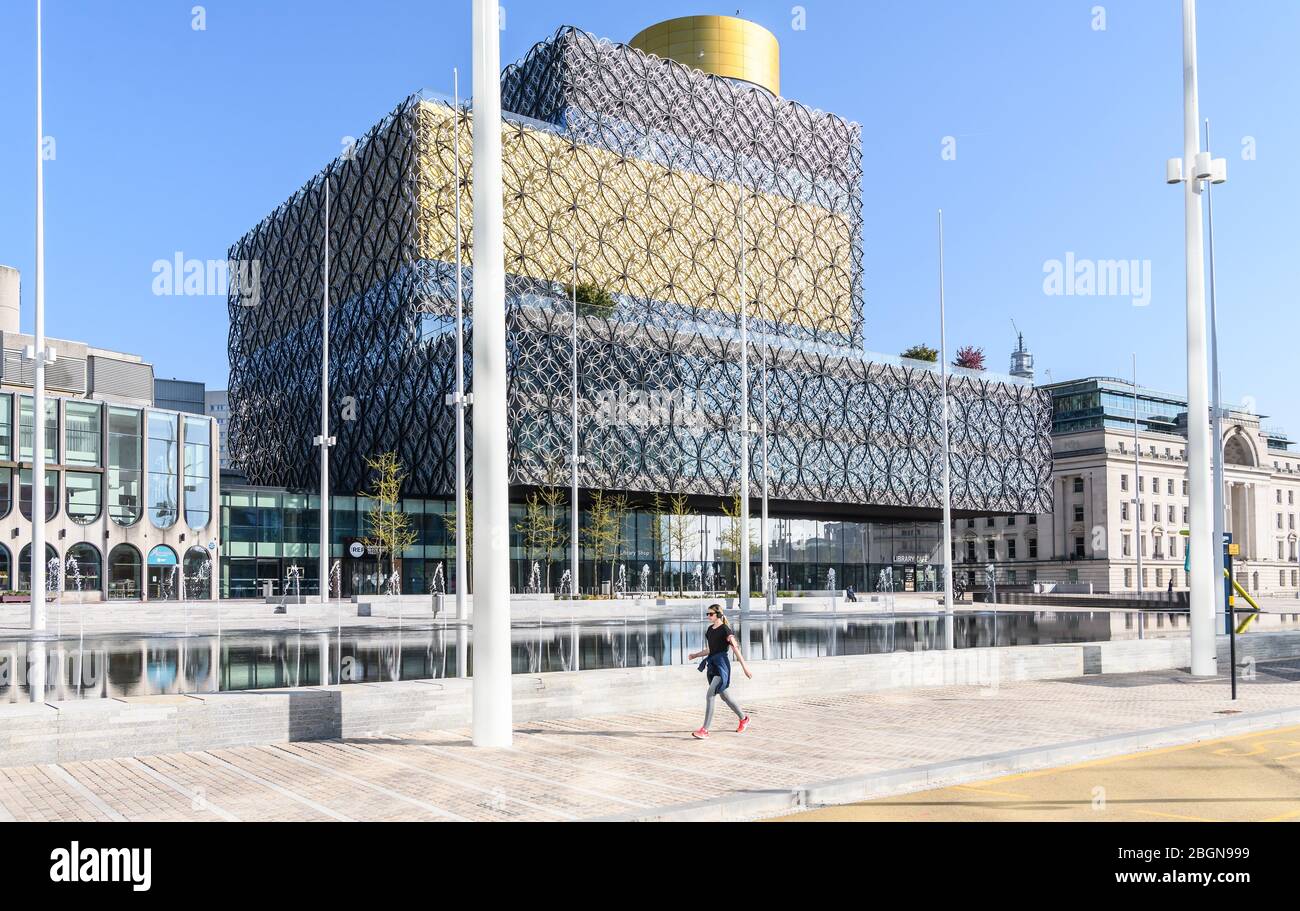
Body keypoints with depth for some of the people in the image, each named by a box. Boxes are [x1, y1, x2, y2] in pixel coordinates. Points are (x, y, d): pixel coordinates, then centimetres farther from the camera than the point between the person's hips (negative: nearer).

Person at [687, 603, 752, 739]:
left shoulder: (725, 630, -11)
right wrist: (696, 655, 18)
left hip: (722, 665, -9)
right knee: (723, 696, 18)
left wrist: (745, 667, -16)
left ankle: (705, 730, -16)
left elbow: (735, 648, -14)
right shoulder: (710, 629, 13)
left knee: (710, 696, -17)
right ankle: (744, 718, 37)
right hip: (712, 665, 9)